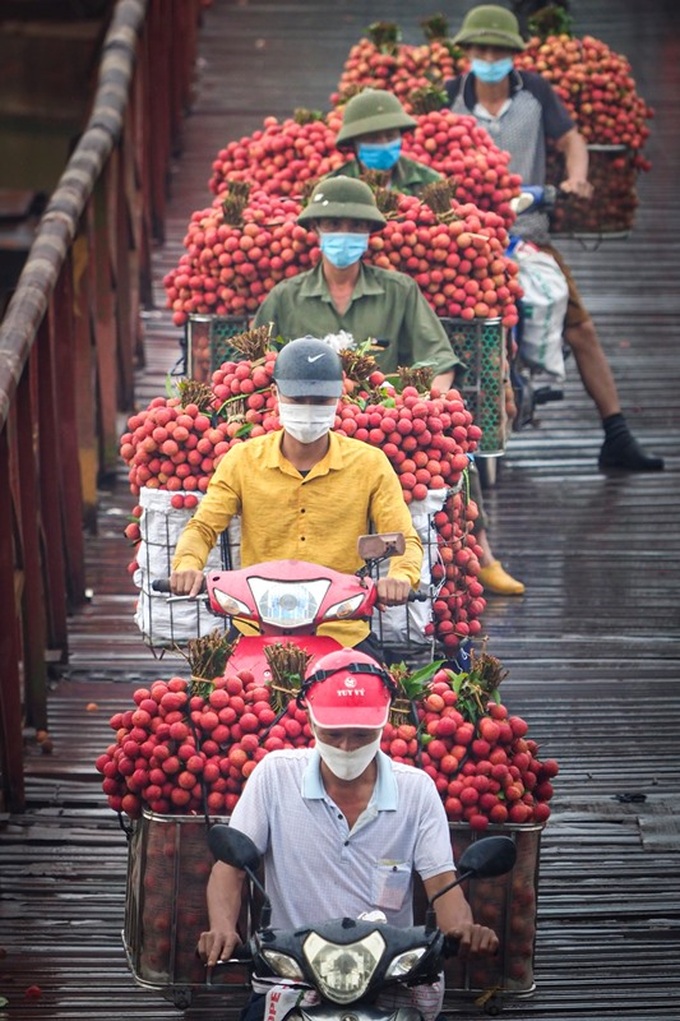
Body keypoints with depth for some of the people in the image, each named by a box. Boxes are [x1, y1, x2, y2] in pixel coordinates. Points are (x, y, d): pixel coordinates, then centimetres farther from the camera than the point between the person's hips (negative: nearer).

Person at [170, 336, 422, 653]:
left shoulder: (369, 464, 7)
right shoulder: (242, 461, 8)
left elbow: (404, 539, 1)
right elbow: (202, 527, 3)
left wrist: (400, 577, -23)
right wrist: (187, 565, -21)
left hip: (343, 636, 0)